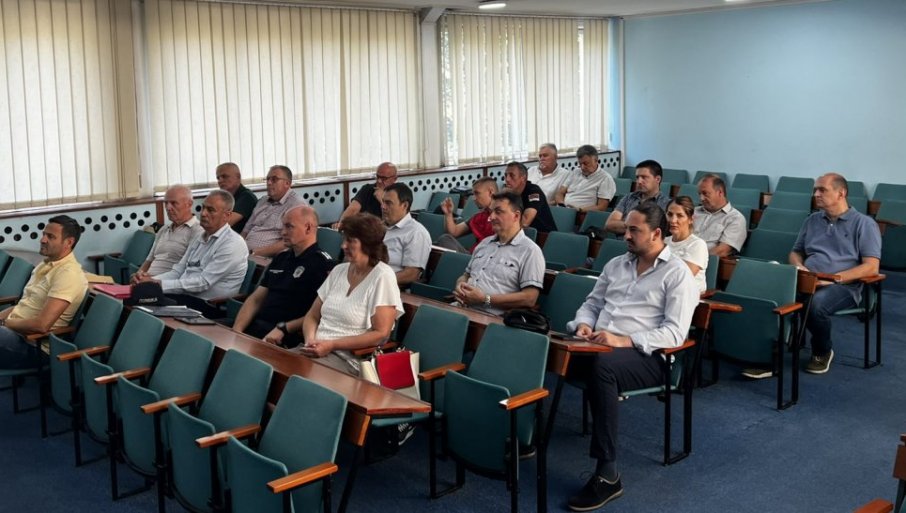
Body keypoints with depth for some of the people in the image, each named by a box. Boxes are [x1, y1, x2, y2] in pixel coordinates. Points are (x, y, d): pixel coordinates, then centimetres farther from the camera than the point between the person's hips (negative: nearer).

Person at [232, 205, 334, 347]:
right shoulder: (280, 258, 21)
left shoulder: (323, 264, -5)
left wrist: (283, 330, -15)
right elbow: (255, 299, 17)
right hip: (256, 325, 7)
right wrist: (236, 331, 3)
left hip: (288, 337, -7)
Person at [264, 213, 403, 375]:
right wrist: (310, 340, -7)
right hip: (317, 350, 7)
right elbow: (312, 316, 16)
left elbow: (381, 333, -12)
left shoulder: (382, 277, -6)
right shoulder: (339, 271, 15)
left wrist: (331, 345, -16)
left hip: (347, 360, -7)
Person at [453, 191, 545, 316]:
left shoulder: (530, 251, -2)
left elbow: (529, 298, -9)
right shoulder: (485, 243, 22)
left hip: (492, 317, -6)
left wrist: (485, 299, -14)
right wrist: (460, 285, 2)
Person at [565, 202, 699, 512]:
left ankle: (607, 474, -33)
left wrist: (625, 341, -21)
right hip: (599, 346, 6)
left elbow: (675, 332, -10)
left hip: (644, 355, -5)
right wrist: (584, 324, 0)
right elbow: (592, 303, 25)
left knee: (603, 365, -40)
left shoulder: (677, 274, 0)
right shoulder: (616, 265, 21)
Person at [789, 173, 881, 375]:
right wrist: (799, 267, 1)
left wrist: (837, 278, -16)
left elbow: (871, 267, -4)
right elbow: (796, 252, 26)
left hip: (843, 286, -4)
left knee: (816, 303, -38)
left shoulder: (864, 223, 4)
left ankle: (822, 352, -9)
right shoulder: (812, 221, 20)